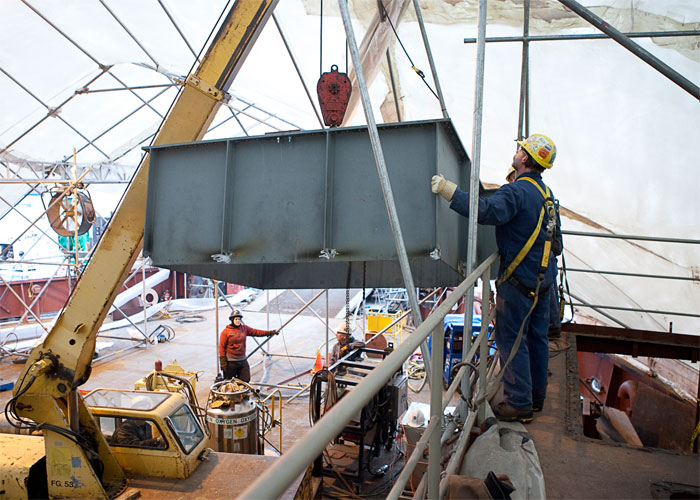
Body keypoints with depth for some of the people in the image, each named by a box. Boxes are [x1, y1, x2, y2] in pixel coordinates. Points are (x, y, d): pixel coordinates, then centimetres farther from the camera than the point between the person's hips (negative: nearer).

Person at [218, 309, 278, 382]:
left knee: (246, 380, 4)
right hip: (230, 361, -5)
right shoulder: (226, 331, -9)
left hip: (242, 360, 5)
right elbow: (221, 347, -9)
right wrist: (223, 362, -12)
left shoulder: (244, 328, 6)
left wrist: (270, 332, -1)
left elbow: (256, 332, 7)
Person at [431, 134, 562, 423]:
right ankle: (536, 395, 29)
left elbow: (487, 211, -37)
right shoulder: (545, 192, 13)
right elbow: (555, 240, 21)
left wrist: (448, 190, -34)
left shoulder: (517, 191, -18)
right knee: (537, 337, 16)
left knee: (511, 339, -1)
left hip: (519, 278, -9)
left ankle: (519, 404, 5)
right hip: (544, 276, 9)